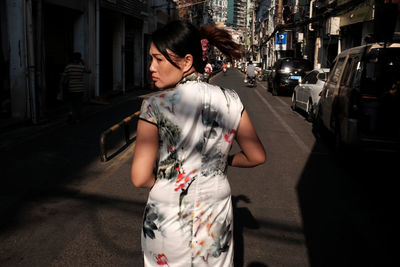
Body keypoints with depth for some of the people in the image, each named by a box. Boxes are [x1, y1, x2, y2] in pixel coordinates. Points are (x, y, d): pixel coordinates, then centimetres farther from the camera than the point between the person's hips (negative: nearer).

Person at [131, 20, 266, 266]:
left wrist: (165, 180, 1)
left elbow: (141, 178, -19)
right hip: (216, 218, 3)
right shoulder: (230, 101, -9)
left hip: (167, 220, -2)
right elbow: (257, 156, 0)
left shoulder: (155, 106, -19)